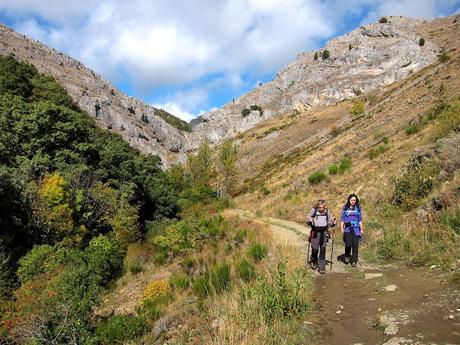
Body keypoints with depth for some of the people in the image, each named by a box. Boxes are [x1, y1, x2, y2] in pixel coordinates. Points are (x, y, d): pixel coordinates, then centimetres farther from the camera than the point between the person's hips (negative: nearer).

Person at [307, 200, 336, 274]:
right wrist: (310, 221, -19)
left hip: (324, 232, 2)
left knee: (323, 249, 1)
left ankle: (321, 266, 9)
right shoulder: (313, 211, -4)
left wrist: (333, 223, -13)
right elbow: (308, 222, 3)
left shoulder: (327, 212, 1)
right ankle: (313, 261, 24)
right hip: (315, 232, -1)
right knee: (315, 248, -7)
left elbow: (329, 223, 8)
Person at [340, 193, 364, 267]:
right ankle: (347, 256, 19)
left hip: (356, 228, 1)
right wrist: (341, 228, -2)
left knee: (355, 245, -2)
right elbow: (343, 218, 7)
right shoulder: (345, 208, 6)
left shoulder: (358, 208, 7)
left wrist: (361, 229, 4)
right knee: (348, 244, -10)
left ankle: (354, 261, 7)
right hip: (347, 228, -1)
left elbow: (360, 219, 9)